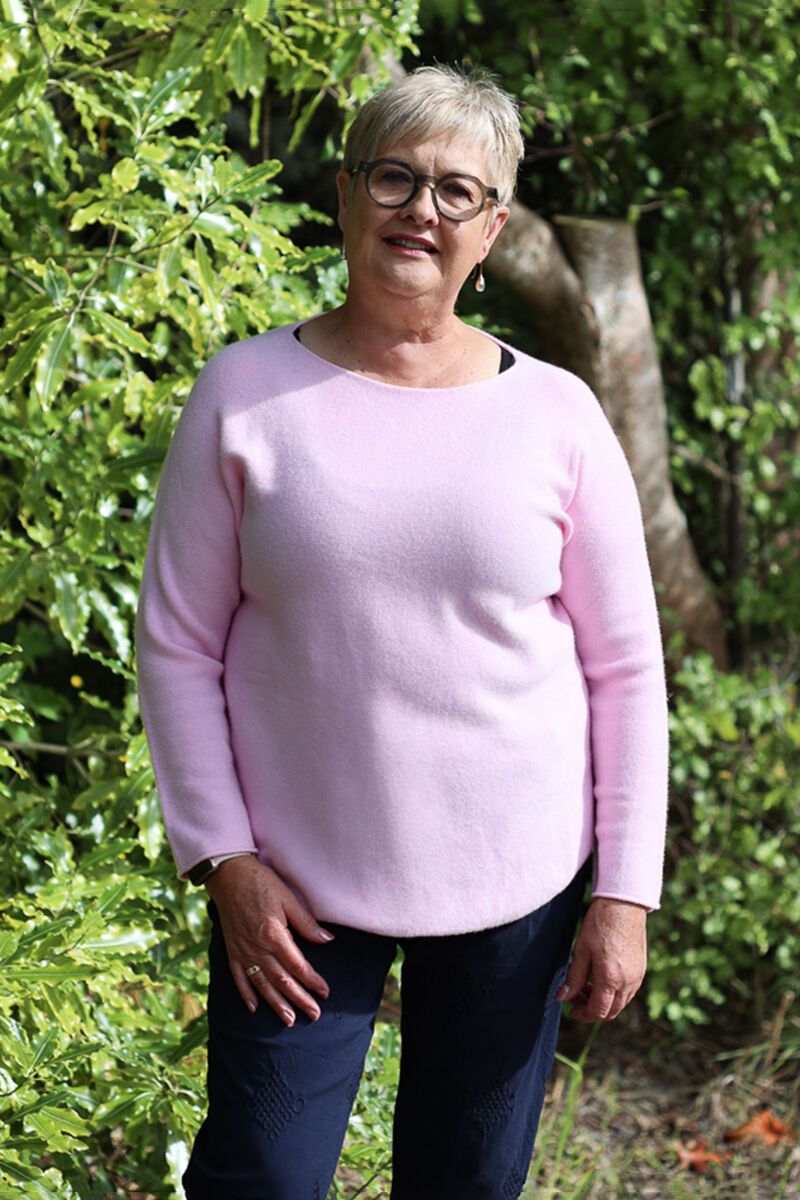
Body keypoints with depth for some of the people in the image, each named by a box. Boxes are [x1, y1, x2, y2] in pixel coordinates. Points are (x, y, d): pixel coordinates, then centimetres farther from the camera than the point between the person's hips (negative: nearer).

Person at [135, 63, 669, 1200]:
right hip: (294, 887, -1)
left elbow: (627, 667, 2)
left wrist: (626, 895, -2)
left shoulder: (556, 414, -2)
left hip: (517, 891, 1)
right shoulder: (246, 391, -4)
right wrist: (223, 859, -7)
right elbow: (177, 644, -1)